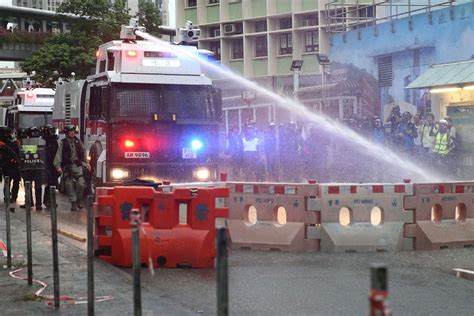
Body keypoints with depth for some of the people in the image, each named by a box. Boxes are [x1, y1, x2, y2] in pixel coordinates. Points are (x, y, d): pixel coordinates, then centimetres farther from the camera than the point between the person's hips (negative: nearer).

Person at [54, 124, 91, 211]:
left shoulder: (77, 141, 12)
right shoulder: (63, 143, 0)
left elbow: (83, 153, 22)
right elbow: (58, 155, -5)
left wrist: (86, 163, 20)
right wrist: (58, 166, -15)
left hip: (78, 166, 2)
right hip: (67, 167, -2)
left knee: (81, 184, -7)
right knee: (69, 185, -1)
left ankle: (79, 200, 14)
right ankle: (73, 203, 6)